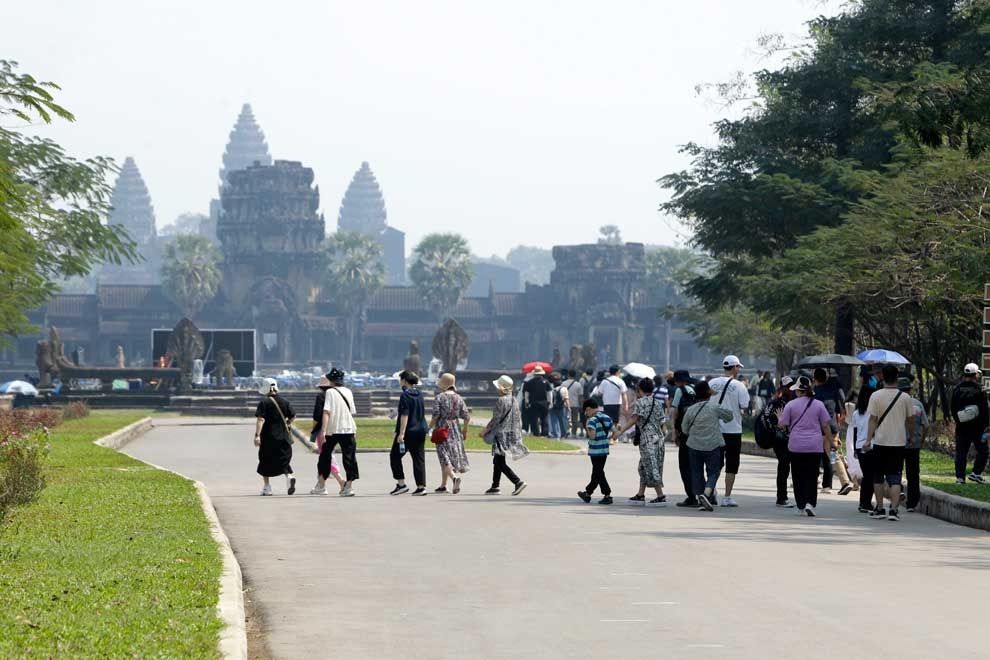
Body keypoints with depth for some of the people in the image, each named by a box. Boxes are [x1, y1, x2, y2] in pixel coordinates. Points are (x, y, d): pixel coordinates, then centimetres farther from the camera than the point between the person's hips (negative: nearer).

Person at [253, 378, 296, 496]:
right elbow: (293, 416, 6)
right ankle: (289, 476, -19)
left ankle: (267, 487, 14)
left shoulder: (264, 403, -9)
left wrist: (257, 435, -21)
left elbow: (260, 419, -17)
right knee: (283, 459, 10)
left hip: (268, 437, -3)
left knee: (265, 460, 11)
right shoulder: (284, 402, 5)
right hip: (283, 436, 3)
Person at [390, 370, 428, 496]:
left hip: (408, 432, -7)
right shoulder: (419, 394, 11)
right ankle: (421, 486, 1)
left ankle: (401, 483, -1)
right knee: (419, 458, 7)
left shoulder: (405, 395, -13)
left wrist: (401, 433, -21)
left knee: (395, 456, 5)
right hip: (421, 431, 7)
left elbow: (404, 415, -19)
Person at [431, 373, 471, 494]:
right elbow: (467, 417, 1)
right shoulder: (458, 398, 4)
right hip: (455, 429, 5)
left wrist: (430, 428, -1)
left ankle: (454, 476, -32)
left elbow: (435, 416, -14)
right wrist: (464, 431, 14)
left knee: (444, 457, -5)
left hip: (442, 429, -5)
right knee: (454, 455, 14)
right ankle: (443, 485, 19)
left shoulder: (439, 397, -8)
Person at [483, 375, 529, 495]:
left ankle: (518, 482, -19)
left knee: (499, 463, -9)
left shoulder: (501, 401, -15)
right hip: (511, 434, 9)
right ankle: (495, 486, 19)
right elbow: (518, 419, 14)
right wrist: (517, 434, 21)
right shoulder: (513, 401, 10)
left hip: (501, 434, -9)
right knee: (497, 461, 16)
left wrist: (486, 430, -4)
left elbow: (496, 419, -15)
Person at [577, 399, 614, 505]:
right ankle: (587, 493, 29)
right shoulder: (607, 418, 7)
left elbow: (592, 435, -26)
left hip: (595, 451, -8)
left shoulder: (592, 420, -15)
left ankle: (607, 495, -5)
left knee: (599, 473, 0)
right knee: (596, 473, 16)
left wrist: (587, 430, -8)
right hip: (605, 450, 8)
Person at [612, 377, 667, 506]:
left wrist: (620, 431, -24)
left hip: (647, 439, -8)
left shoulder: (640, 402, -7)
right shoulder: (658, 403, 13)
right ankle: (640, 495, 21)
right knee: (643, 467, 17)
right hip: (659, 437, 8)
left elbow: (633, 419, -18)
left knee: (651, 468, -6)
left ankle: (661, 496, -10)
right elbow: (662, 422, 13)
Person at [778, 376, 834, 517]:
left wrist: (779, 416, 21)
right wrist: (830, 441, 12)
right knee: (812, 476, 1)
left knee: (798, 477, 10)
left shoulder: (791, 405, -3)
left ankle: (801, 506, 14)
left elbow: (782, 424, 0)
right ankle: (810, 503, -17)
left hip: (796, 446, -1)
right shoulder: (819, 405, 1)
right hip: (815, 447, 1)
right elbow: (826, 426, 3)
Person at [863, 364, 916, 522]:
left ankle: (880, 509, 14)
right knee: (895, 477, 2)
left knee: (878, 476, 12)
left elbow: (873, 420, -9)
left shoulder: (876, 396, -6)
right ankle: (893, 509, -11)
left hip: (880, 442, -1)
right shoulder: (905, 397, 1)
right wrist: (911, 437, 23)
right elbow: (910, 420, 8)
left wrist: (868, 439, -9)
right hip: (899, 442, 1)